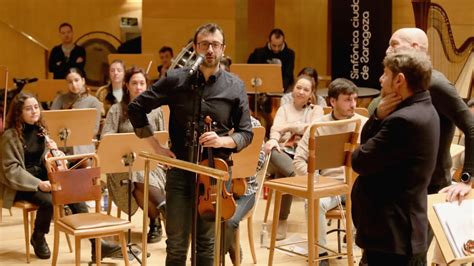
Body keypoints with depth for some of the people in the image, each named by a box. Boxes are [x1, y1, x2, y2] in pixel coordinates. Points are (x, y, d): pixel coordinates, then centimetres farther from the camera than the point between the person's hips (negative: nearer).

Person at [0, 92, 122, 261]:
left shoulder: (41, 130, 10)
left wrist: (53, 150, -8)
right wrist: (37, 183, -25)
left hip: (43, 177, 5)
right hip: (21, 184, -5)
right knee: (47, 201, -34)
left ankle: (96, 243, -25)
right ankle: (38, 238, -4)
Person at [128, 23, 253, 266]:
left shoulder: (235, 87, 0)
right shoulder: (176, 80, -2)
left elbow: (246, 133, 4)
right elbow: (136, 108, 4)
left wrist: (223, 141, -16)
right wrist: (156, 146, -2)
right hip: (179, 169, 0)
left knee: (206, 243, 11)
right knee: (176, 244, 4)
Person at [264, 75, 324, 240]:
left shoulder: (316, 110, 19)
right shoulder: (284, 109, 22)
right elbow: (276, 128, 1)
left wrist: (290, 126, 0)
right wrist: (273, 139, -22)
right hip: (284, 153, 2)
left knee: (282, 175, -34)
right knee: (273, 153, -37)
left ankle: (282, 220, -26)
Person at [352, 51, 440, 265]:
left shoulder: (404, 120, -24)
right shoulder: (421, 110, 9)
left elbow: (359, 162, -19)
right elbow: (367, 141, 11)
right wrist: (379, 117, -9)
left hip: (392, 232, -10)